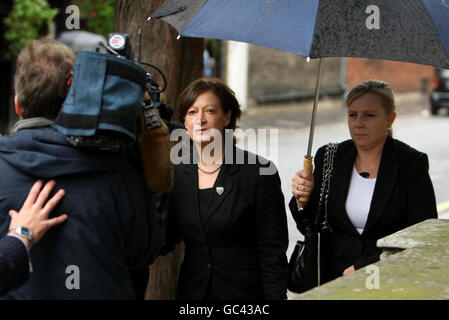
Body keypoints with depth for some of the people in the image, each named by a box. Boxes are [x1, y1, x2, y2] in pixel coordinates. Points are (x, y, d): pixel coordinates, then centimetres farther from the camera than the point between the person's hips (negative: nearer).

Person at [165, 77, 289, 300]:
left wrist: (275, 296, -14)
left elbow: (273, 253, -9)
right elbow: (165, 242, 4)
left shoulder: (258, 172, -9)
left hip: (245, 291, -4)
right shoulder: (177, 174, 4)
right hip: (192, 291, 4)